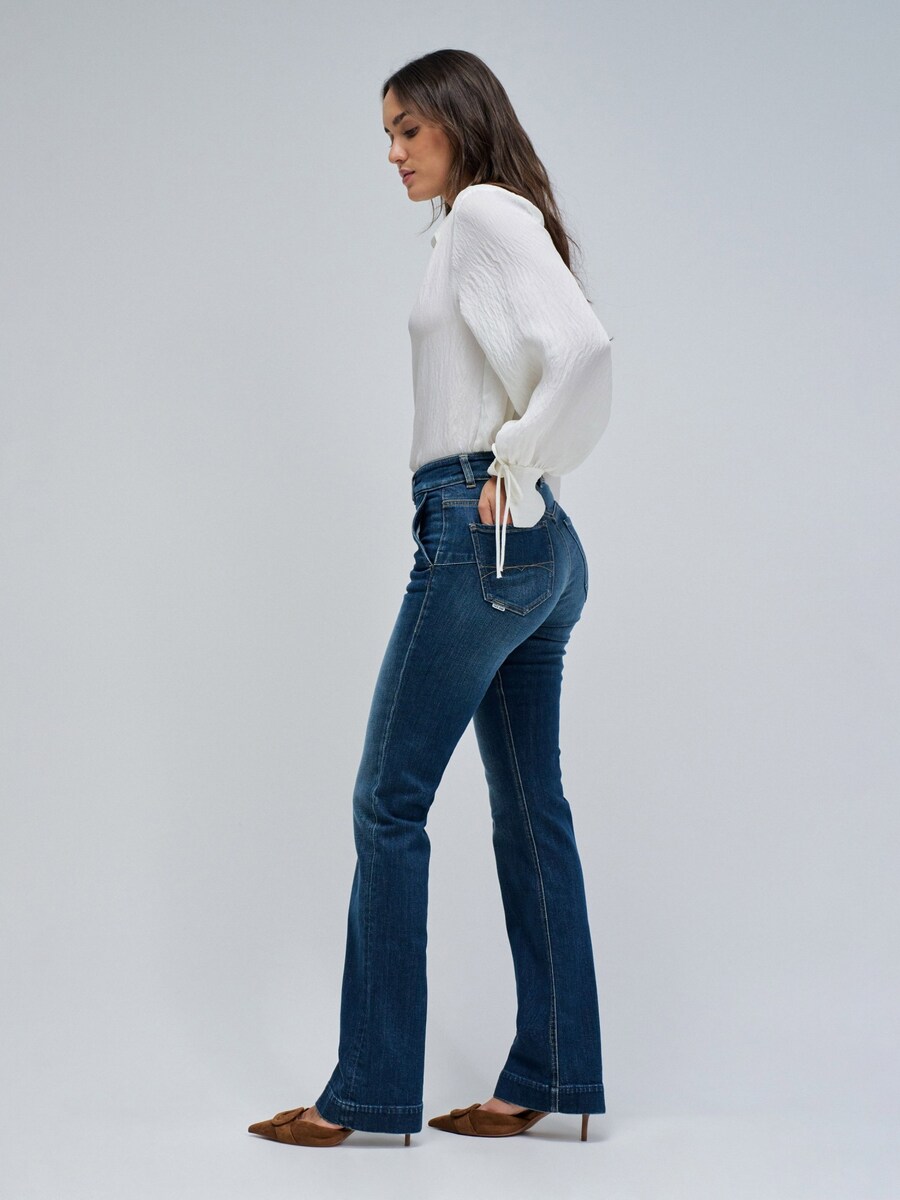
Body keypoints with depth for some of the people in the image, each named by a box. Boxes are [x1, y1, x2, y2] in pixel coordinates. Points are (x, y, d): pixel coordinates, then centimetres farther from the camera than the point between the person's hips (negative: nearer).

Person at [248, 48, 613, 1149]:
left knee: (389, 801, -4)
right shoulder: (480, 227, 21)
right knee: (530, 810, 9)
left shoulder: (488, 210, -8)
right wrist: (520, 481, 13)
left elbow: (580, 345, -24)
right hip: (538, 551, 10)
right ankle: (552, 1078, 15)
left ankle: (370, 1091, 3)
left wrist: (515, 471, -15)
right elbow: (572, 364, 22)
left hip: (483, 534, -10)